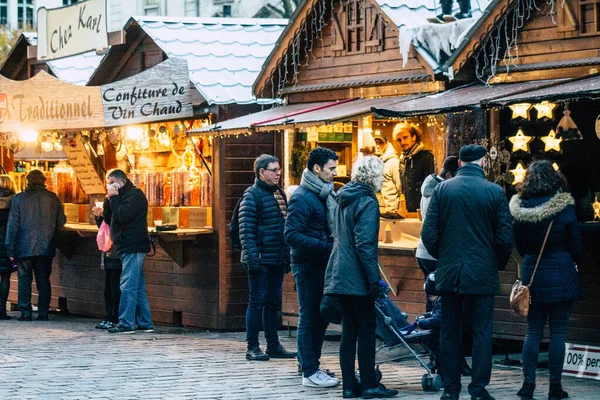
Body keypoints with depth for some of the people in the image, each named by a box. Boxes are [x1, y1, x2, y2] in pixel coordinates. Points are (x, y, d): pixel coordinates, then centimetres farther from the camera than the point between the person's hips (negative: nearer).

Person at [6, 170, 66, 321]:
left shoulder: (19, 199, -3)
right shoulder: (53, 198, 1)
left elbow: (12, 225, -2)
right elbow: (61, 221, 6)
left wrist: (10, 249, 1)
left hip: (25, 247, -2)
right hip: (46, 248, 2)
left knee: (24, 280, 4)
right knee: (43, 280, 7)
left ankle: (25, 313, 0)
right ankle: (43, 313, 4)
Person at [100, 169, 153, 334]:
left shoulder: (135, 195, -8)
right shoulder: (123, 196, 22)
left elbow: (123, 216, -21)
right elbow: (108, 219, 17)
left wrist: (114, 197, -11)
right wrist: (109, 200, 4)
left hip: (133, 248, -10)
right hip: (128, 248, 10)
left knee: (128, 286, -12)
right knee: (138, 287, 10)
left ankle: (126, 323, -15)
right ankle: (145, 323, 13)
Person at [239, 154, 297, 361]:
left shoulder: (280, 194, 16)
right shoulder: (252, 195, -10)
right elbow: (246, 230, -15)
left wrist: (288, 255, 18)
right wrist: (252, 258, -21)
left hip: (278, 259, 8)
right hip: (261, 259, -8)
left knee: (273, 302, 12)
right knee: (257, 301, -4)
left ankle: (273, 345, 18)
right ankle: (252, 348, 0)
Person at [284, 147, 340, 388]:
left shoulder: (325, 194, 12)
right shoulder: (302, 198, -15)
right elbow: (292, 236, -21)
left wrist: (332, 246, 3)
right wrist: (325, 247, -24)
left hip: (322, 264, 9)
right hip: (307, 266, -9)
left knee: (320, 317, 13)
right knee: (309, 318, -3)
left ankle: (311, 366, 22)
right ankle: (310, 373, 2)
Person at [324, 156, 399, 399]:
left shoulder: (344, 200, 15)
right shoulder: (367, 202, -13)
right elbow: (365, 244, -19)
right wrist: (374, 278, -18)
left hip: (340, 276, 8)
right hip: (357, 278, -8)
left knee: (349, 329, 10)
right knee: (366, 329, -1)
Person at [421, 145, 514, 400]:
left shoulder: (442, 189, -2)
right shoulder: (495, 192, -6)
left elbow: (428, 233, -2)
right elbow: (506, 237, -5)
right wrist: (498, 264, 12)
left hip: (449, 272, 2)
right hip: (483, 273, -2)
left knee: (449, 332, 11)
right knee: (482, 333, 5)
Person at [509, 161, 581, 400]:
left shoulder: (519, 209, -1)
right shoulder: (564, 206, -10)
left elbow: (519, 246, 8)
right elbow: (576, 245, -3)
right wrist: (576, 262, 17)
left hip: (532, 274, 3)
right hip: (561, 274, -3)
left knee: (533, 330, 9)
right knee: (558, 331, 2)